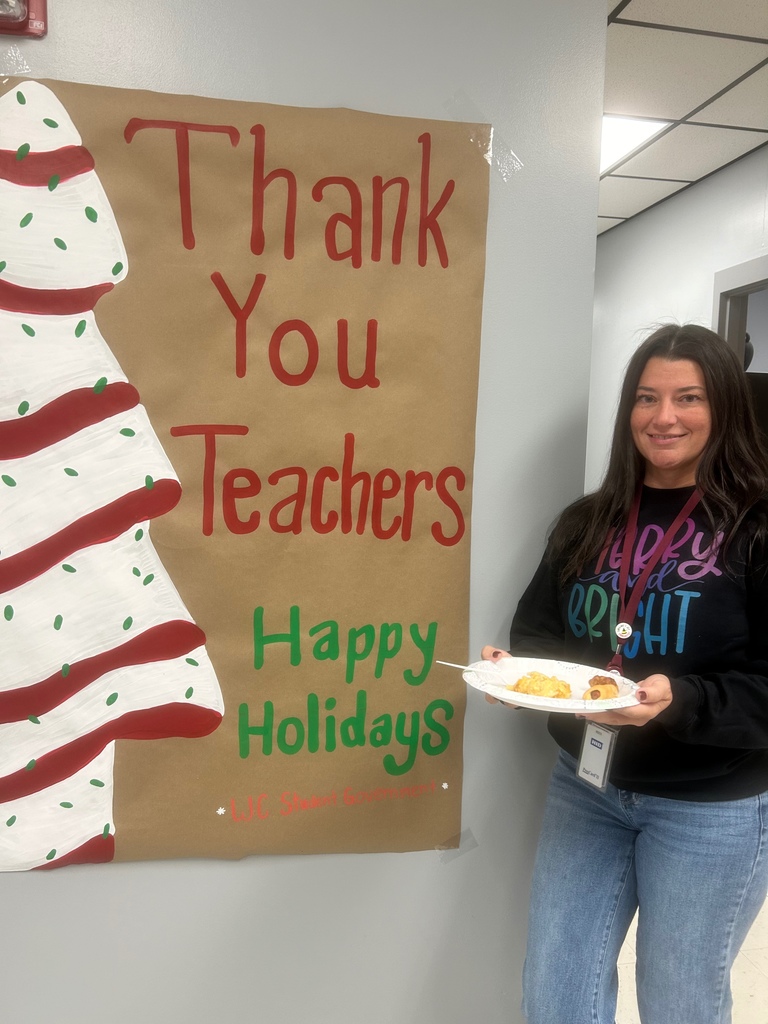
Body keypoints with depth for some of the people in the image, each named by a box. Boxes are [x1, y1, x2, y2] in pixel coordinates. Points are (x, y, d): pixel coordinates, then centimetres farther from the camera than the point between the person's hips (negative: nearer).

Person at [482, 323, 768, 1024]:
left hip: (712, 811, -3)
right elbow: (537, 632, 6)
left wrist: (677, 701, -31)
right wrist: (513, 669, -15)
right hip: (584, 788, 4)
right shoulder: (585, 524, 3)